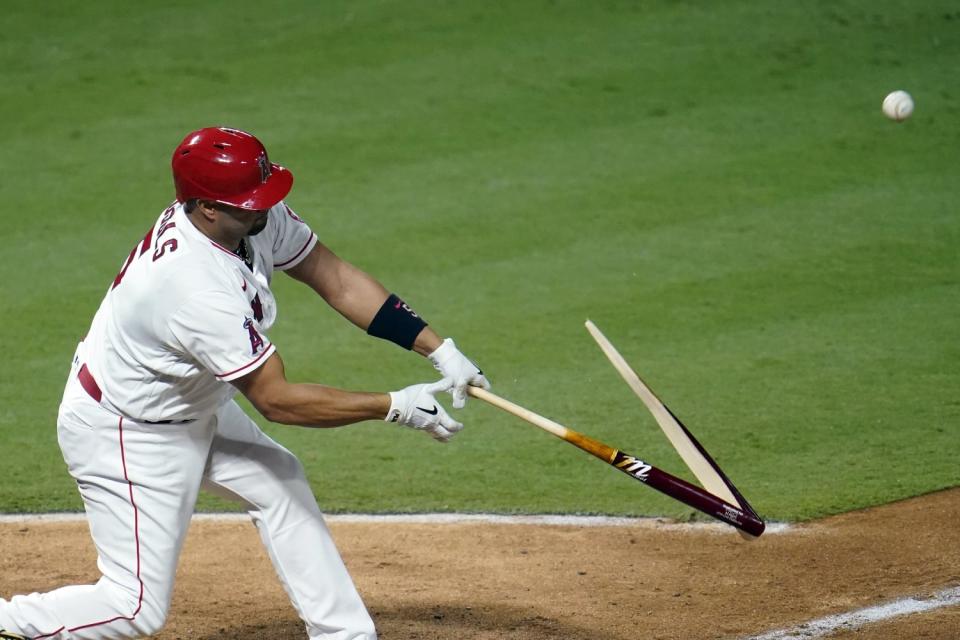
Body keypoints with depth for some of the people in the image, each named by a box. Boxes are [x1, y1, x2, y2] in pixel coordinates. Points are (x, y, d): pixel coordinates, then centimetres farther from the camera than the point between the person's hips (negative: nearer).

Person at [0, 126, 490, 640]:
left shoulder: (258, 218, -14)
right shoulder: (200, 289, -37)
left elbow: (334, 278, -5)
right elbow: (276, 400, -30)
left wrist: (437, 349, -11)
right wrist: (394, 407, -27)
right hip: (126, 434, -9)